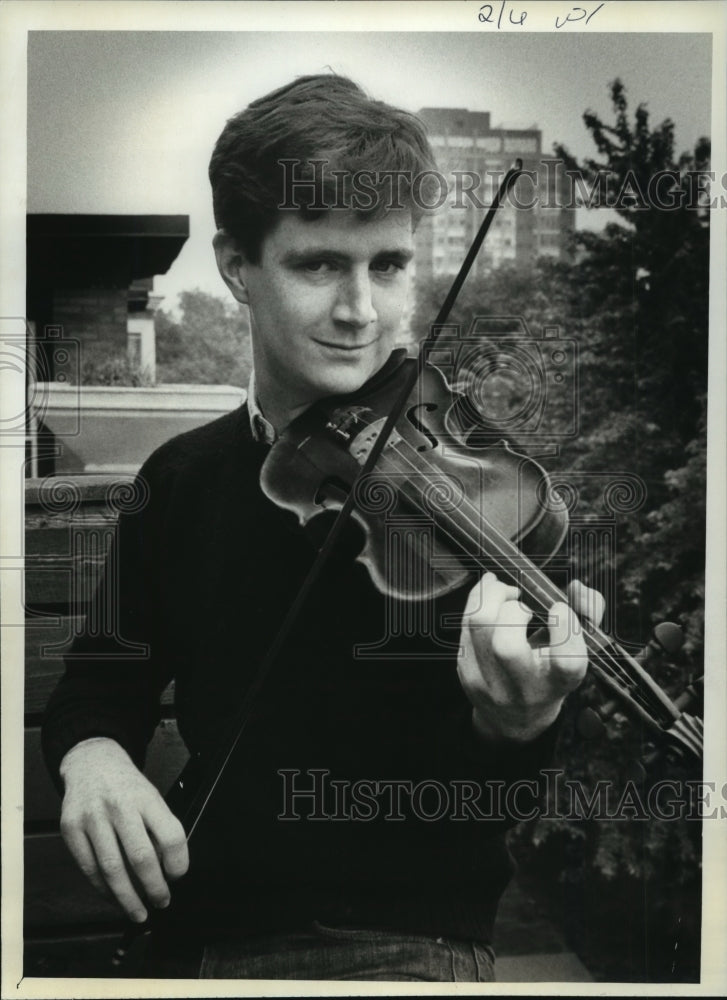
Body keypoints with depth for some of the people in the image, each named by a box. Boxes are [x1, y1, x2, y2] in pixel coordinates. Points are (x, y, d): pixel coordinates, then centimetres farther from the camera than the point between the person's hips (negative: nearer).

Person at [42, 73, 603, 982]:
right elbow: (105, 681, 12)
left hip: (404, 941, -3)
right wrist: (90, 753, -8)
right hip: (199, 934, 4)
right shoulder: (182, 480, 4)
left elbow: (483, 782, -12)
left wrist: (517, 720, -33)